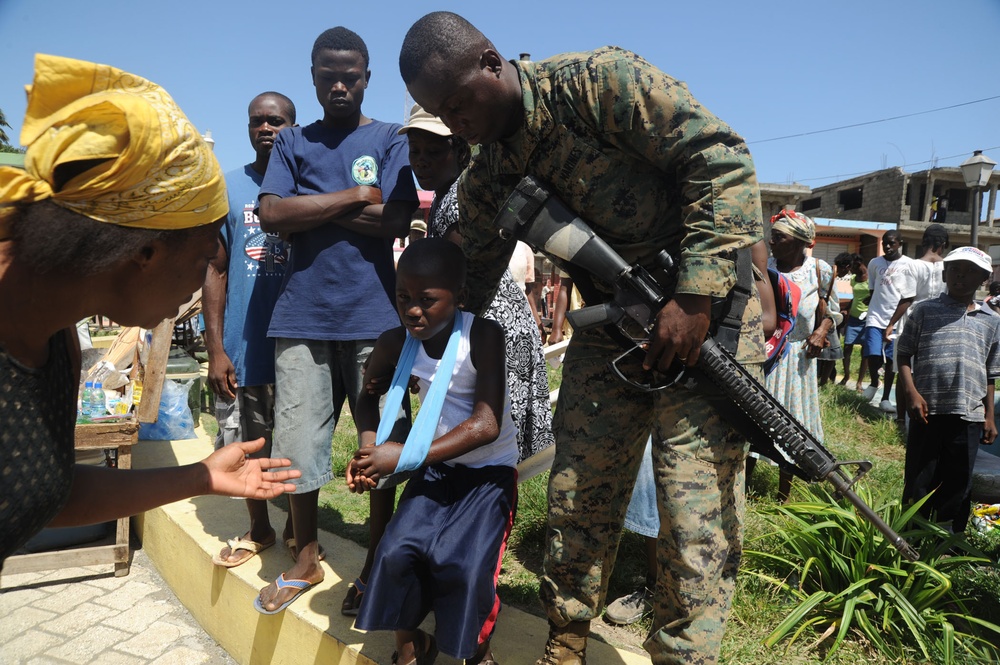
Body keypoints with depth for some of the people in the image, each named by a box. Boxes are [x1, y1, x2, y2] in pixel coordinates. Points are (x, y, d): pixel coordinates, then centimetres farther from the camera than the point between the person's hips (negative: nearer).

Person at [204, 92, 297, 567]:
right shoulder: (230, 188, 5)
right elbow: (216, 271, 4)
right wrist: (216, 349, -3)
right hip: (244, 344, 1)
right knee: (247, 442, 11)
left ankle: (298, 527, 30)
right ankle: (258, 528, 32)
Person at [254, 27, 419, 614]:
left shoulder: (391, 140, 7)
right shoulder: (293, 142, 14)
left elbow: (395, 220, -9)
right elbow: (272, 215, -2)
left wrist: (308, 207, -4)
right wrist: (353, 197, -6)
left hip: (373, 314, -2)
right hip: (303, 314, 2)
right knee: (297, 440, 5)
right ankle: (306, 557, 25)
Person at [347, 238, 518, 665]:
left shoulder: (483, 336, -22)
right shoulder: (395, 343, -9)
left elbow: (486, 425, -26)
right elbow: (368, 396, 11)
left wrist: (407, 456, -26)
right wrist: (369, 447, -8)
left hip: (490, 472, -3)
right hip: (436, 469, 4)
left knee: (463, 566, -20)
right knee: (396, 553, -15)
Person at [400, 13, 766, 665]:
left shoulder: (599, 81, -16)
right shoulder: (484, 182, 2)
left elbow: (723, 159, -18)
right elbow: (469, 288, 6)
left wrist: (697, 296, -24)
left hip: (706, 300, -5)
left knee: (697, 507, -7)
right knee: (578, 494, 6)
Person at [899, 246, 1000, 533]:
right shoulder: (924, 311, 4)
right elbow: (904, 355, 2)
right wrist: (912, 393, -11)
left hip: (969, 416, 3)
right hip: (927, 411, -2)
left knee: (958, 482, 11)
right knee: (919, 480, 5)